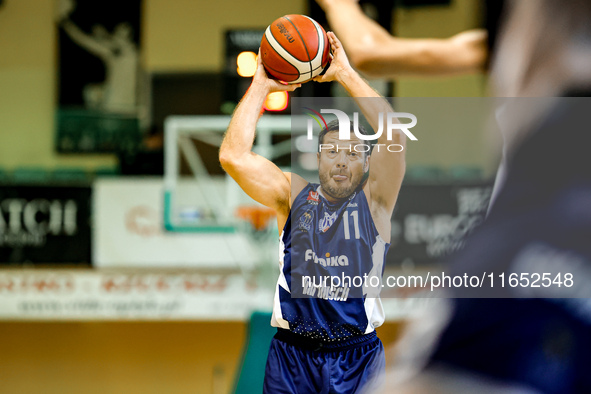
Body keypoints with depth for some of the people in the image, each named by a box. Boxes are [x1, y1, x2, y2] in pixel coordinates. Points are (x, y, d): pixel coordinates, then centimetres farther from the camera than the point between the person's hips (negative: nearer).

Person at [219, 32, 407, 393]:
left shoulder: (374, 202, 3)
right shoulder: (293, 196, 6)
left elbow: (395, 137, -13)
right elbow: (233, 156, -6)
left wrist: (346, 73, -10)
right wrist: (261, 85, -2)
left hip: (359, 359, -1)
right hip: (292, 354, 1)